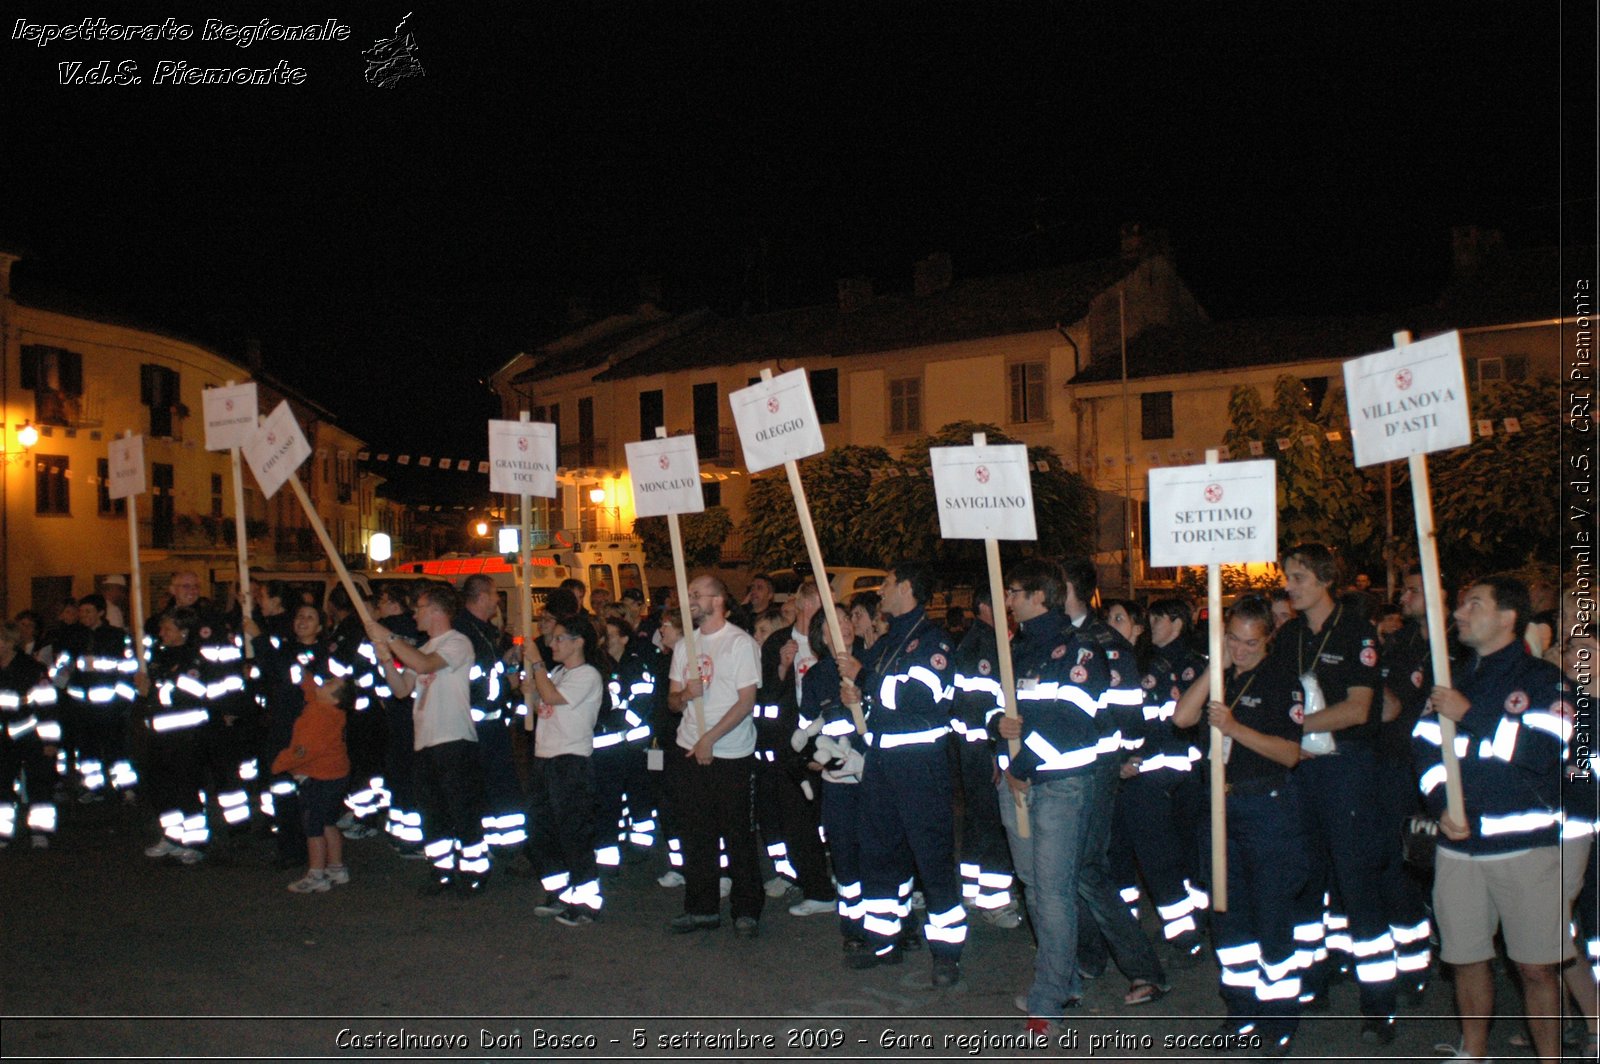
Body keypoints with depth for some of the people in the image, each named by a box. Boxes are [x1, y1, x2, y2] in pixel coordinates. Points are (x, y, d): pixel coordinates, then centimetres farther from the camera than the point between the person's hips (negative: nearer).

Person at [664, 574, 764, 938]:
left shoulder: (740, 642, -7)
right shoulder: (684, 645, 12)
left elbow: (746, 701, -12)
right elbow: (673, 700, 14)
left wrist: (710, 738, -15)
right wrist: (684, 694, -10)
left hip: (731, 755, -6)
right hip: (690, 753, 6)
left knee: (738, 836, -1)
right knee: (696, 834, 9)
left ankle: (747, 911, 10)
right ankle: (702, 908, 19)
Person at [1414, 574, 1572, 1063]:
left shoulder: (1543, 680, -2)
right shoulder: (1453, 679, 16)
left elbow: (1543, 752, -17)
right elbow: (1424, 744, 11)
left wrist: (1469, 714, -17)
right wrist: (1440, 803, -5)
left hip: (1525, 844, -4)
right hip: (1458, 842, 5)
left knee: (1537, 966, -2)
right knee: (1466, 958, 11)